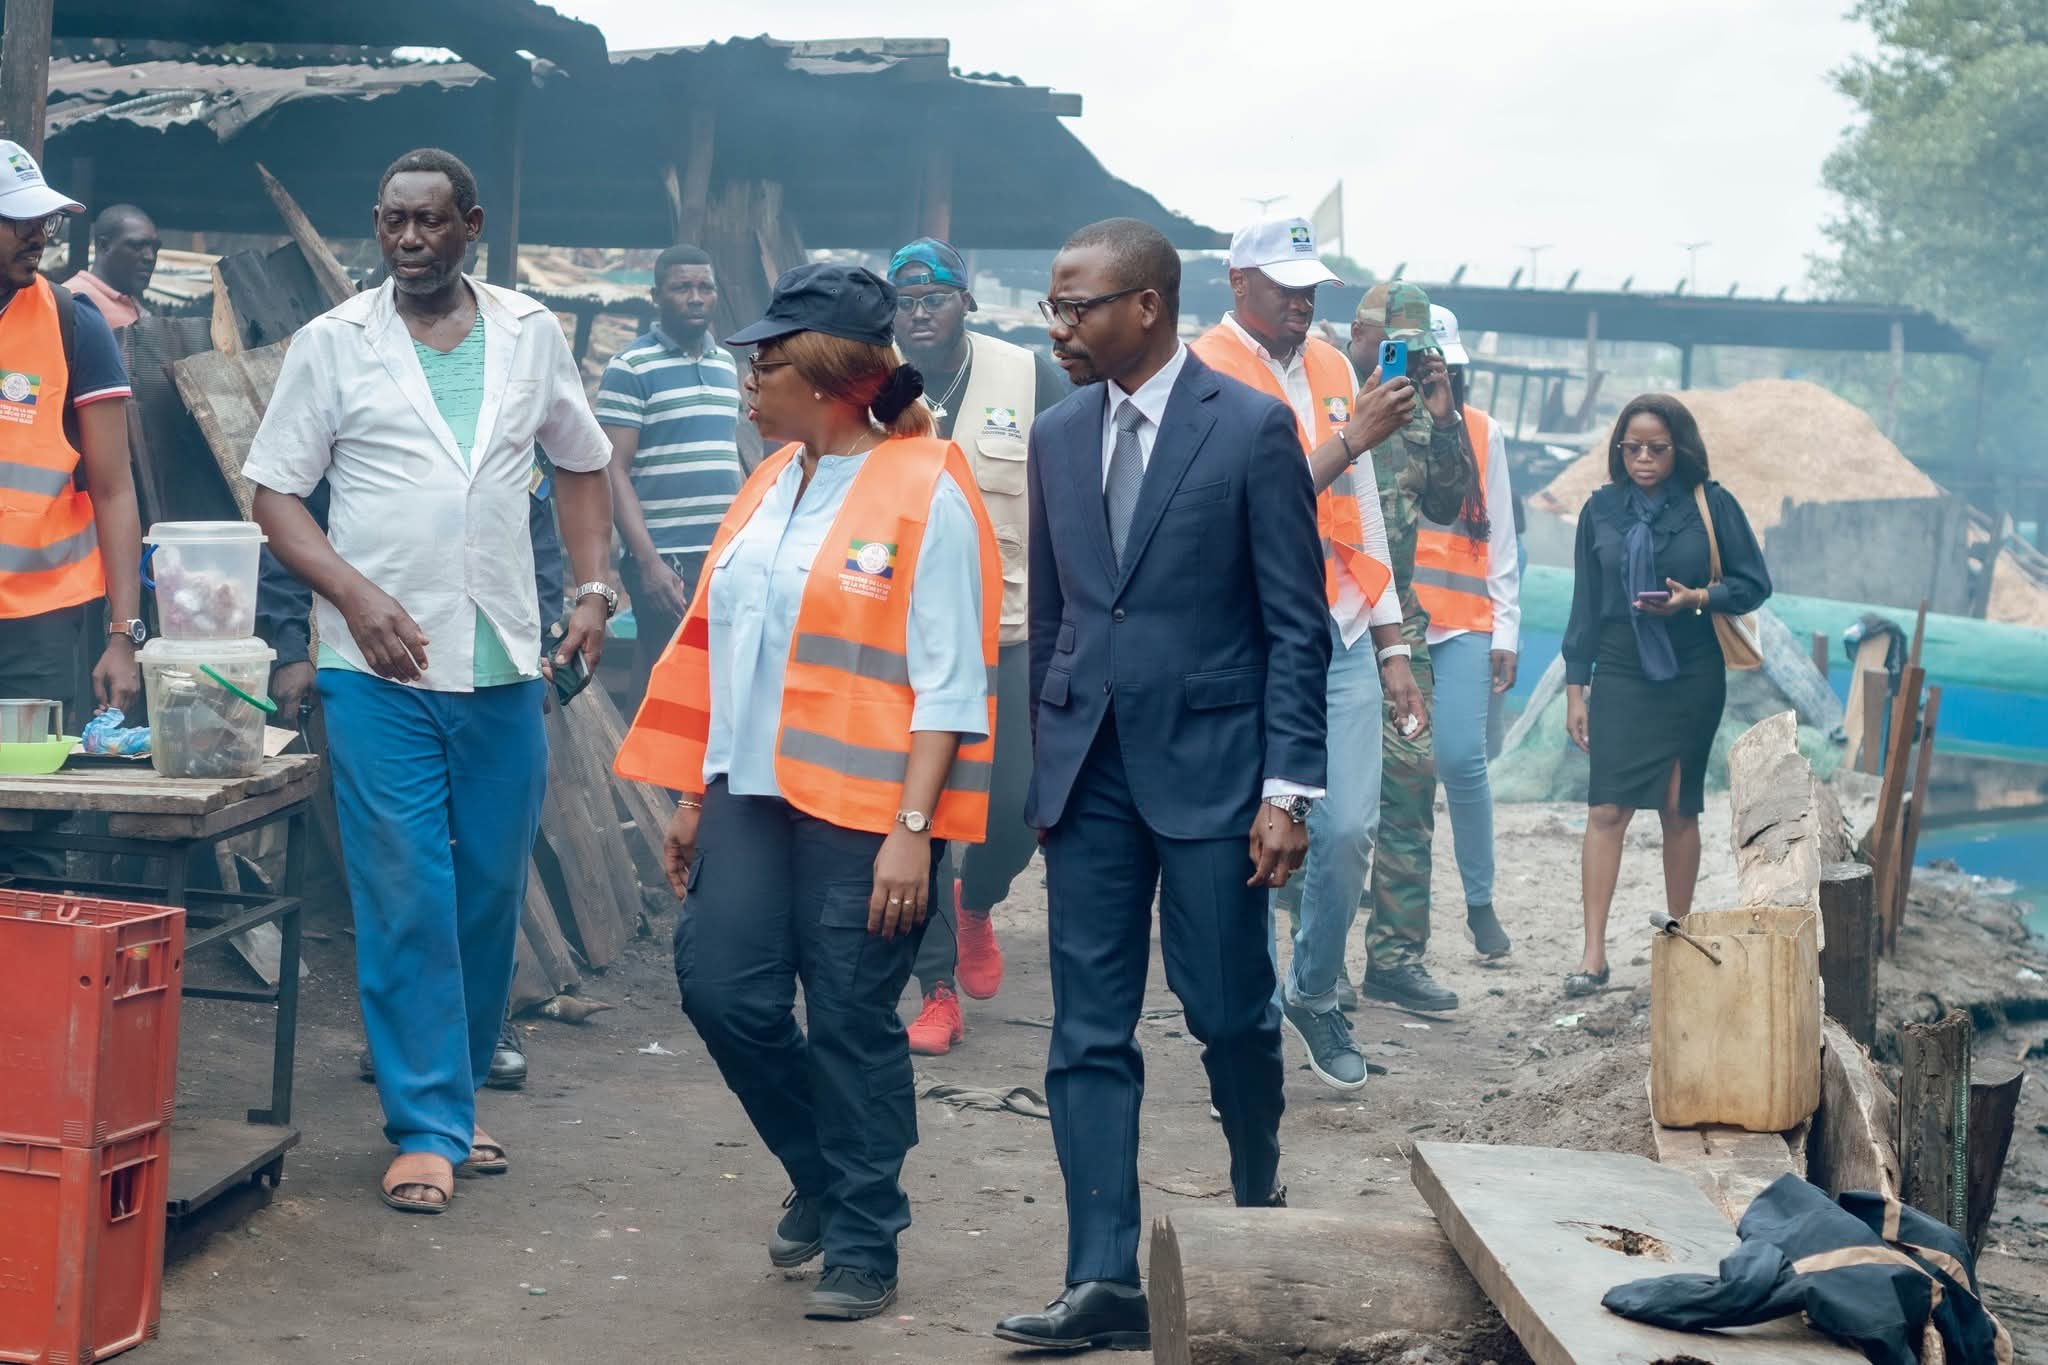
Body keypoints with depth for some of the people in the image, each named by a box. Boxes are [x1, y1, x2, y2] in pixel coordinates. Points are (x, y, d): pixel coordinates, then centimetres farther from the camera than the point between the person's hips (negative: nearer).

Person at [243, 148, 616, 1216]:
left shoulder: (530, 334, 10)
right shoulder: (332, 344, 2)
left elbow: (581, 464, 20)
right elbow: (276, 494, 2)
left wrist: (592, 588, 7)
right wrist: (356, 597, -13)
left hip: (504, 663, 3)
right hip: (378, 668, -3)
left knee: (490, 895, 9)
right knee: (405, 899, -4)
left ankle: (450, 1096, 25)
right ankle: (426, 1127, 2)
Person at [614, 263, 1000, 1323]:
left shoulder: (925, 494, -8)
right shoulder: (771, 485, 14)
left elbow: (946, 681, -12)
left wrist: (912, 830, -18)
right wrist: (694, 796, 17)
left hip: (865, 808, -6)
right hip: (754, 793, 7)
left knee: (851, 1026, -1)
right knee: (720, 986, -1)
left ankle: (862, 1251, 13)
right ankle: (822, 1174, 24)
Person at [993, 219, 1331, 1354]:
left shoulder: (1252, 430, -6)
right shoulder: (1057, 438, 9)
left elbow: (1298, 625, -7)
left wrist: (1287, 788, -11)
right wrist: (1041, 767, 13)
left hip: (1208, 765, -4)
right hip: (1089, 774, 5)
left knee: (1229, 1012, 4)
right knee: (1089, 1035, 1)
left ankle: (1258, 1196, 33)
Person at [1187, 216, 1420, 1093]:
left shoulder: (1332, 367, 13)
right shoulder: (1206, 373, -6)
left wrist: (1390, 642, 16)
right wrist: (1351, 438, -24)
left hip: (1343, 636, 5)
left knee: (1349, 828, -1)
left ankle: (1314, 995, 19)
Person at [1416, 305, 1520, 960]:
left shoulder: (1482, 433, 10)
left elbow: (1501, 542, 11)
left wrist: (1506, 631, 6)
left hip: (1463, 625, 1)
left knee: (1462, 759, -8)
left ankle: (1480, 902, 5)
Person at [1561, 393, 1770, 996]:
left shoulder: (1711, 505, -1)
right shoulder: (1601, 510, 6)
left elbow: (1754, 583, 2)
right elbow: (1585, 604, 9)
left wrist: (1697, 598, -16)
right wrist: (1576, 687, 6)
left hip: (1691, 675, -1)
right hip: (1620, 672, 1)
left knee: (1679, 810, 6)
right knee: (1606, 808, -8)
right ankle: (1593, 953, -9)